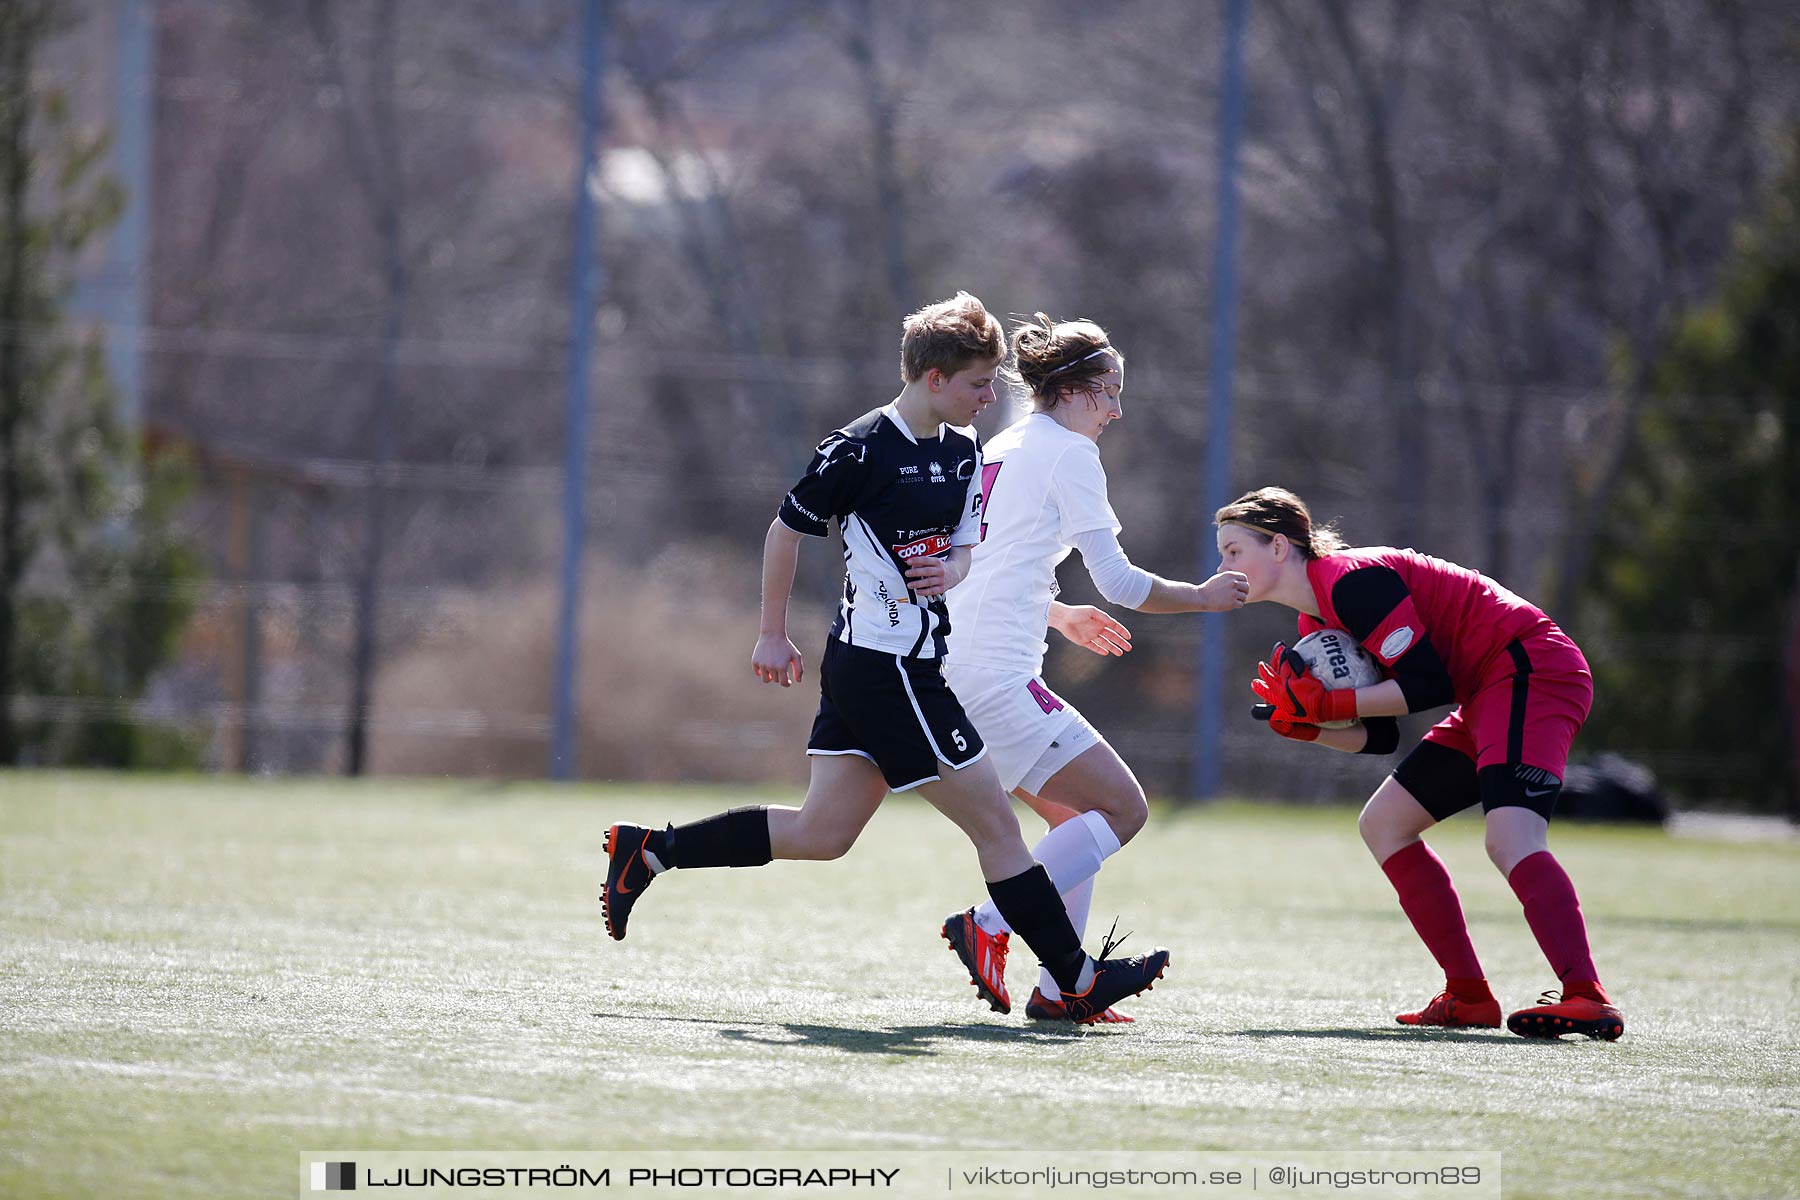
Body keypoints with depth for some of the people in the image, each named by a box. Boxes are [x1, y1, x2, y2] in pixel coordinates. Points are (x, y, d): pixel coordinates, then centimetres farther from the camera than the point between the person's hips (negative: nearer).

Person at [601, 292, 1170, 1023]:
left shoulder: (963, 452, 10)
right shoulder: (860, 449, -15)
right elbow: (786, 530, -6)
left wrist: (954, 569, -3)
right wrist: (773, 636, 0)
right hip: (886, 668, -10)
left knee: (821, 834, 13)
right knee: (995, 826, -6)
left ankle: (649, 852, 19)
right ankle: (1076, 982, 0)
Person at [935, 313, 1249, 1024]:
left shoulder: (998, 451, 20)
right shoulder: (1068, 452, -6)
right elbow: (1119, 583, -7)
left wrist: (1062, 616, 38)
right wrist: (1205, 597, 7)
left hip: (952, 669, 9)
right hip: (997, 676, -9)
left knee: (1077, 819, 15)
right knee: (1122, 809, -7)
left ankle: (1058, 989, 8)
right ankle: (988, 924, -14)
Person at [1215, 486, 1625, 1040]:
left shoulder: (1352, 582, -17)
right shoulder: (1316, 624, 14)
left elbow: (1428, 683, -21)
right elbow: (1378, 737, 12)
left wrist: (1328, 704, -19)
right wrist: (1301, 721, -4)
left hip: (1532, 669, -11)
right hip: (1487, 696, 11)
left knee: (1510, 839, -29)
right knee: (1383, 825, 13)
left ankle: (1588, 1000, -42)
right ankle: (1469, 996, 9)